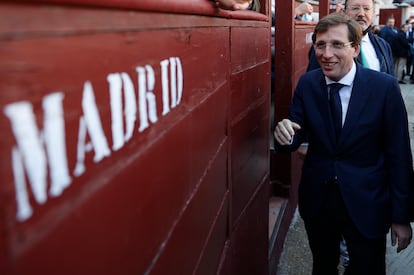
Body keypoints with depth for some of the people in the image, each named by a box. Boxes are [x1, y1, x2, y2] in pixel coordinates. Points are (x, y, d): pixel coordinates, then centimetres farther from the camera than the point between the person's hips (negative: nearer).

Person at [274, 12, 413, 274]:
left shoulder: (385, 87, -14)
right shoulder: (306, 84, -5)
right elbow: (297, 137, -2)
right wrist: (286, 136, -27)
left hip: (366, 204, -3)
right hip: (316, 200, 3)